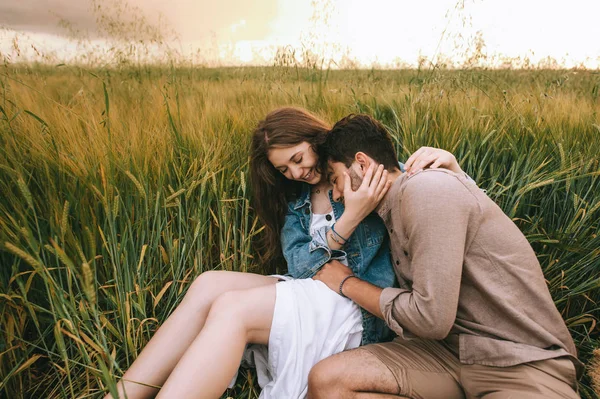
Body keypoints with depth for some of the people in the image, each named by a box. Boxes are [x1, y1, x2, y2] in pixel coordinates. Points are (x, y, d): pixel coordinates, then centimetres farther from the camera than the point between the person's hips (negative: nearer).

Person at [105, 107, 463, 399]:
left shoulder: (379, 175, 1)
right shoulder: (295, 200, 13)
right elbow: (299, 266, -3)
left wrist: (448, 161, -17)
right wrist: (349, 219, -18)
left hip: (366, 313, -5)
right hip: (316, 295, 5)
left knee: (232, 308, -25)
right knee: (209, 284, -17)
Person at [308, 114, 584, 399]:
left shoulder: (427, 188, -16)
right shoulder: (393, 212, 10)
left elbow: (431, 318, -20)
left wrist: (348, 284, -6)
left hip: (523, 363, -6)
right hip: (450, 351, 6)